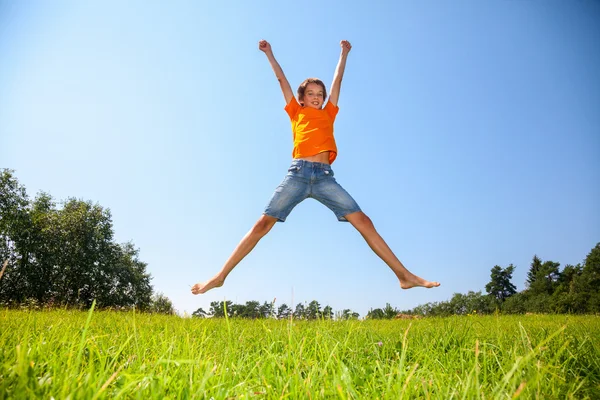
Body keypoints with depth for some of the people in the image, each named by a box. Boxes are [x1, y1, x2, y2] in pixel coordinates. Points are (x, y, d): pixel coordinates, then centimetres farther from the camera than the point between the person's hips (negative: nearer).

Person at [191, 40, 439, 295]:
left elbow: (337, 80, 37)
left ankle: (404, 276, -5)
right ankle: (220, 276, 0)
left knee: (363, 221, -8)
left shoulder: (328, 113, 26)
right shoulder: (296, 112, 23)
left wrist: (344, 53, 48)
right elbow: (282, 80, 31)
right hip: (298, 173, -1)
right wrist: (269, 53, 41)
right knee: (263, 224, -6)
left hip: (325, 176, 2)